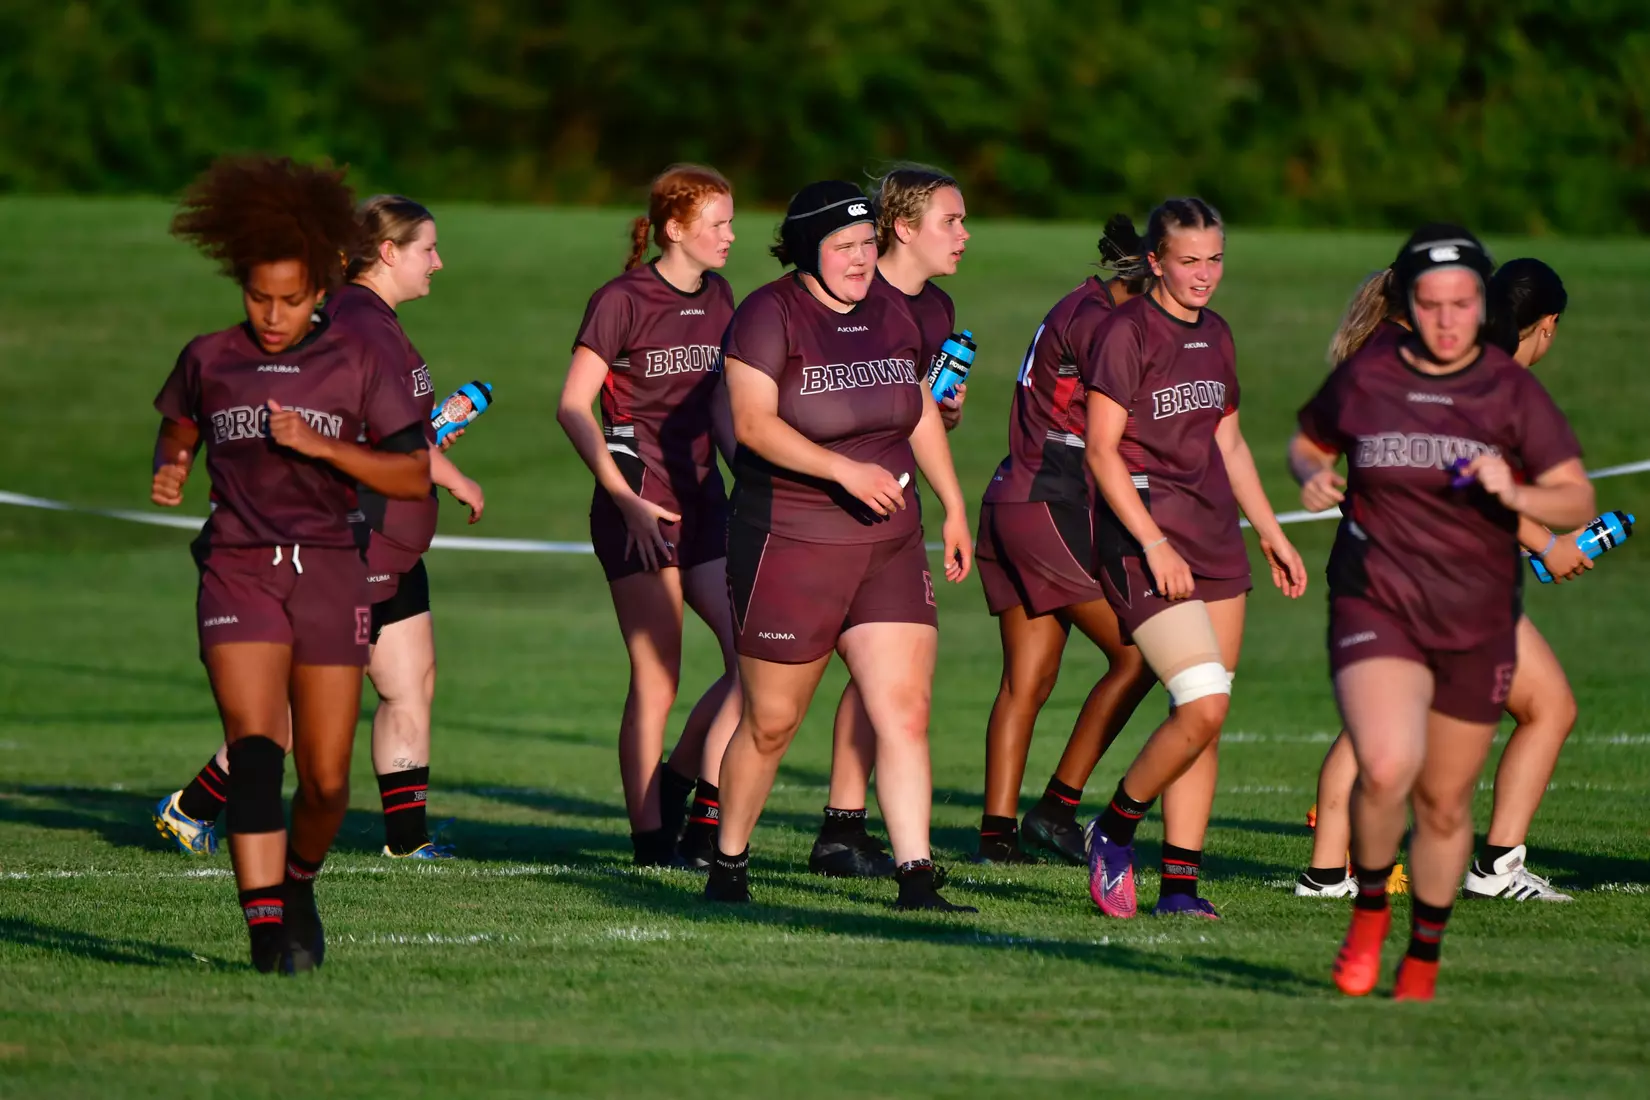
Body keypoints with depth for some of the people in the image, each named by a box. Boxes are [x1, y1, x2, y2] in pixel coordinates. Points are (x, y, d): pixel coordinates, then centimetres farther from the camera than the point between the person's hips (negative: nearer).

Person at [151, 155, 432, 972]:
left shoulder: (359, 362, 1)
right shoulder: (210, 361, 5)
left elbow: (414, 479, -1)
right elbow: (177, 433, 24)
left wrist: (322, 446, -14)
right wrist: (168, 473, 1)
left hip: (329, 576, 1)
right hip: (240, 574, -1)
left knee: (326, 779, 2)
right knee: (254, 746, -20)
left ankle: (299, 881, 34)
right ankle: (266, 928, -26)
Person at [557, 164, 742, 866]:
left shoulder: (718, 300, 12)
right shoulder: (624, 301, -9)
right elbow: (573, 406, -11)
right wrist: (625, 498, -17)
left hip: (702, 498, 7)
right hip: (639, 505, -7)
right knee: (656, 679, -5)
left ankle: (677, 781, 13)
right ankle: (651, 838, 2)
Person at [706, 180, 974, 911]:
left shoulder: (889, 315, 10)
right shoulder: (769, 315, -10)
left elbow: (921, 412, 24)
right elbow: (753, 422, -20)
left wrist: (953, 507, 23)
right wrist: (844, 470, -29)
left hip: (889, 548, 5)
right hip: (788, 546, -5)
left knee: (906, 712, -7)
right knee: (771, 722, 6)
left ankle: (916, 879, -9)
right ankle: (728, 863, 26)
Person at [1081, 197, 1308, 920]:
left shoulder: (1215, 335, 15)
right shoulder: (1126, 332, -9)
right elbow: (1102, 451, -12)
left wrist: (1271, 533, 24)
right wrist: (1153, 543, -19)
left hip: (1215, 535, 8)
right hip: (1145, 538, -8)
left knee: (1207, 719, 2)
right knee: (1203, 707, -17)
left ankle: (1180, 886, 6)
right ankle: (1113, 832, 4)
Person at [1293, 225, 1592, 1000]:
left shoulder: (1512, 391, -3)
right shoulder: (1363, 380, -1)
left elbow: (1577, 502, -5)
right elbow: (1307, 445, 19)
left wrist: (1515, 494, -25)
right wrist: (1321, 484, -3)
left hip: (1476, 625, 1)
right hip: (1377, 606, -1)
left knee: (1445, 803, 10)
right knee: (1386, 768, -25)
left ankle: (1423, 959, 32)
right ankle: (1368, 909, 3)